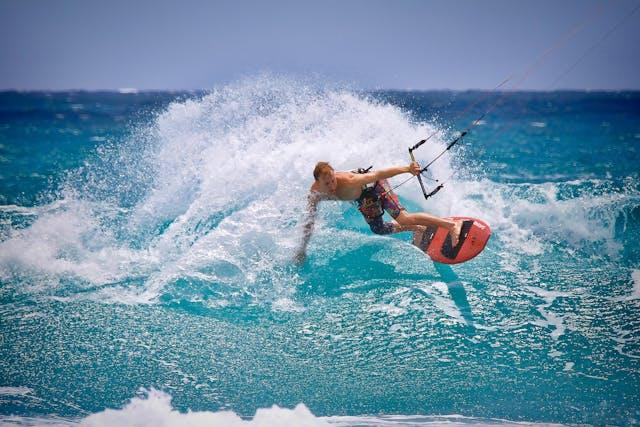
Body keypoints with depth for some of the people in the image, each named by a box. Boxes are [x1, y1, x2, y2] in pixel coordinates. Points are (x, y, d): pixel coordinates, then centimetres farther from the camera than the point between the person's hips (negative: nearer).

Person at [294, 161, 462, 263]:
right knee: (378, 229, 16)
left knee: (403, 219, -23)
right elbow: (309, 221, -15)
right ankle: (420, 229, 36)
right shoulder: (315, 193, -27)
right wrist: (302, 250, -14)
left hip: (374, 186, -7)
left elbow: (377, 174, -42)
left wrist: (407, 169, -49)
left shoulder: (348, 182, -43)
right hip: (363, 198, 7)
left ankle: (452, 225, -25)